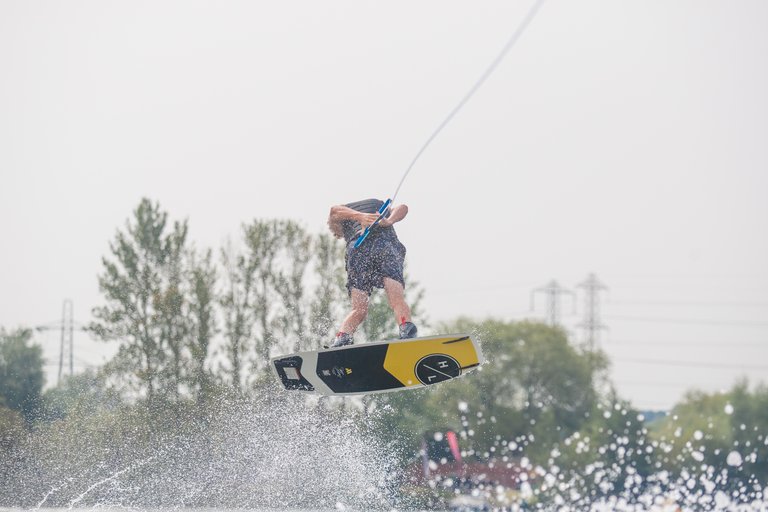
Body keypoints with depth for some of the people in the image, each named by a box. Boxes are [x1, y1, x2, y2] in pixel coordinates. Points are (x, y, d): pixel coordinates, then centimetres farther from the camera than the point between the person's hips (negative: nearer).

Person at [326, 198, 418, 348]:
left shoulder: (338, 217, 33)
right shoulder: (381, 205, 41)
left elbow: (335, 210, 8)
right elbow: (402, 208, 21)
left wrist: (361, 217, -7)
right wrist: (389, 221, 3)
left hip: (359, 246, 0)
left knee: (359, 310, 4)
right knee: (397, 301, -19)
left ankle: (342, 337, -20)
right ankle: (406, 328, -46)